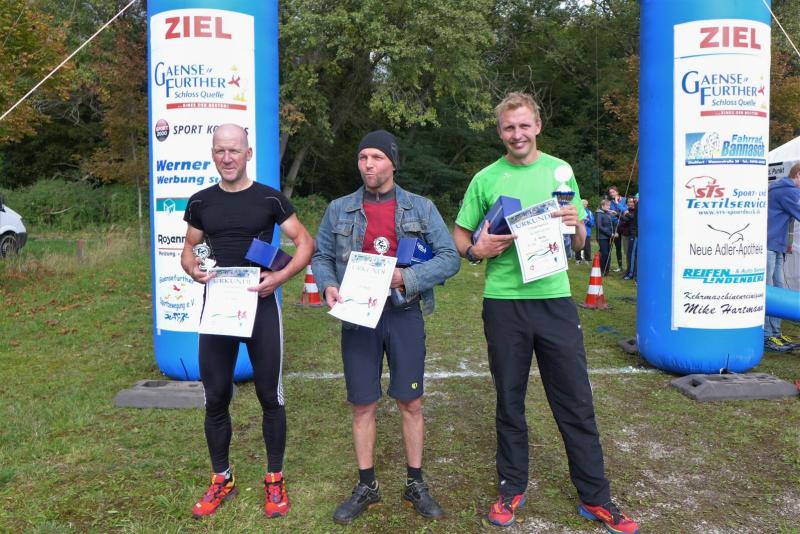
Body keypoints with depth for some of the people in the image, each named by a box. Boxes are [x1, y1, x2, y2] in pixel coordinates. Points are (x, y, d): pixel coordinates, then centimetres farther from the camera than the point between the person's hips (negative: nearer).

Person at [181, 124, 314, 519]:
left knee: (270, 396, 5)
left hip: (261, 307, -2)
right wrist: (193, 270, -8)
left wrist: (281, 276, -17)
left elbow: (305, 242, -1)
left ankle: (275, 480, 21)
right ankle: (221, 479, 26)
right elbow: (188, 250, 15)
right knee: (215, 398, 8)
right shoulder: (200, 202, 6)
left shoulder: (269, 198, -2)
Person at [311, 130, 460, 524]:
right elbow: (320, 256, 9)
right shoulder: (339, 209, 4)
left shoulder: (421, 208, 0)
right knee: (362, 405, 8)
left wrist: (406, 277, -18)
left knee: (411, 403, 8)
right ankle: (366, 486, 25)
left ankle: (415, 484, 26)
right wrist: (328, 286, -12)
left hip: (404, 315, -1)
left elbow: (449, 257, -4)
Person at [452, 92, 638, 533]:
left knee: (576, 402, 5)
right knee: (510, 400, 11)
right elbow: (459, 236, 7)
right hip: (504, 301, 0)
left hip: (554, 298, 1)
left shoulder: (560, 171, 8)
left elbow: (579, 242, 11)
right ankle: (512, 488, 28)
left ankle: (595, 497, 20)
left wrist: (576, 224, -11)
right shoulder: (486, 179, 3)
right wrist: (477, 251, -14)